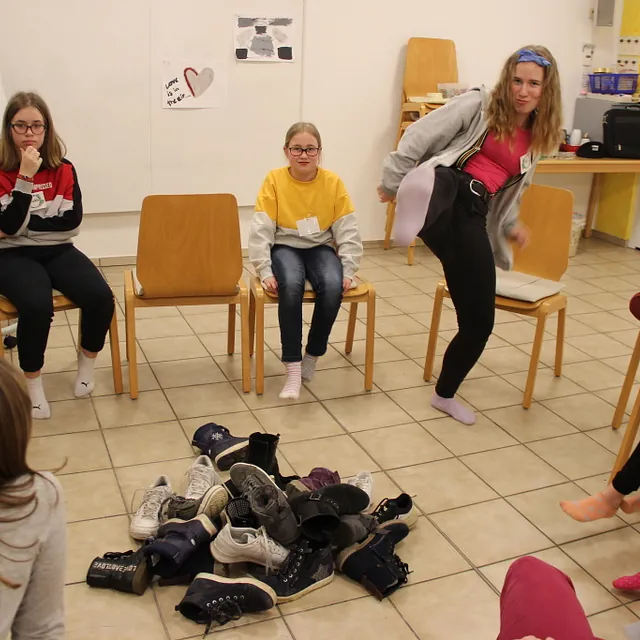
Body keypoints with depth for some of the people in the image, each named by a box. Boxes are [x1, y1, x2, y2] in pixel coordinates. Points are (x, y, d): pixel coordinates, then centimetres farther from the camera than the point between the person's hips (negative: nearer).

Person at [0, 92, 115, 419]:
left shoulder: (63, 169, 4)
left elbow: (72, 221, -4)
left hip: (57, 251, 3)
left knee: (100, 297, -23)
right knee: (37, 306, -33)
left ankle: (86, 359, 8)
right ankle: (32, 380, -8)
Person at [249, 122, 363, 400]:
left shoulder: (333, 182, -4)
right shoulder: (274, 180, -8)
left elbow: (347, 231, -2)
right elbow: (261, 230, -11)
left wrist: (348, 270, -12)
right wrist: (265, 271, -20)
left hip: (320, 248, 2)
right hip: (285, 247, -1)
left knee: (333, 287, -31)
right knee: (291, 285, -35)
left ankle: (313, 355, -7)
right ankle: (293, 367, -27)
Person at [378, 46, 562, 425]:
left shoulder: (535, 139, 21)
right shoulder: (479, 105, 4)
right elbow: (421, 135, 0)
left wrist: (510, 224, 31)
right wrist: (394, 181, -1)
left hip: (473, 215, 4)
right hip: (446, 190, -3)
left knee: (480, 320, 5)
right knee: (441, 183, -43)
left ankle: (445, 394, 24)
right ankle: (418, 207, -78)